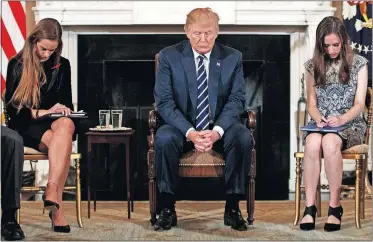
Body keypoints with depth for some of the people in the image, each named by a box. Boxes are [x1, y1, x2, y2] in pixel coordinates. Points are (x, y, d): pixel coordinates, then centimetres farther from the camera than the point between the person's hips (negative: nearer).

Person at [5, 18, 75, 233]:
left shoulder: (62, 66, 13)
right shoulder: (17, 65, 3)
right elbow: (12, 107, -3)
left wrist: (63, 111, -5)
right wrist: (43, 112, -15)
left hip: (56, 123, 3)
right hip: (26, 126, -3)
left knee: (66, 125, -37)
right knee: (61, 141, -36)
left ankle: (52, 191, -48)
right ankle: (58, 207, -45)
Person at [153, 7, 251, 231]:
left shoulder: (233, 57, 2)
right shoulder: (169, 56, -2)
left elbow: (237, 100, -3)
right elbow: (164, 101, -7)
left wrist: (217, 131, -21)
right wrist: (189, 132, -22)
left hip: (220, 127, 1)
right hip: (183, 126, -1)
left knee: (243, 138, -30)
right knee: (164, 139, -34)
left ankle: (232, 208, -14)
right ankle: (167, 209, -18)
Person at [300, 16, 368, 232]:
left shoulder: (359, 64, 1)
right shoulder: (313, 66, 8)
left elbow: (359, 104, -4)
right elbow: (312, 104, 9)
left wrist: (342, 119, -23)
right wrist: (318, 118, -14)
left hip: (350, 124, -2)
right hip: (320, 124, 2)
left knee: (330, 142, -37)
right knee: (313, 142, -35)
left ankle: (335, 205, -27)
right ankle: (310, 206, -32)